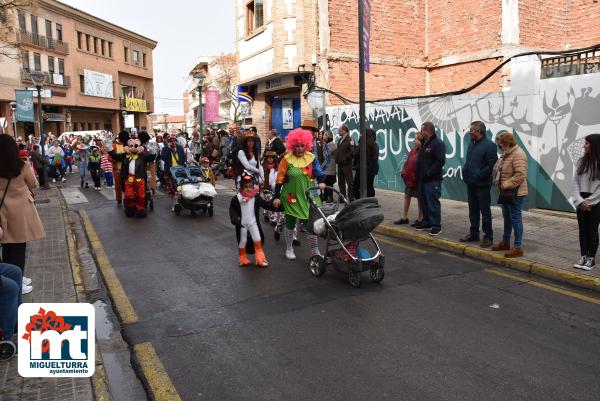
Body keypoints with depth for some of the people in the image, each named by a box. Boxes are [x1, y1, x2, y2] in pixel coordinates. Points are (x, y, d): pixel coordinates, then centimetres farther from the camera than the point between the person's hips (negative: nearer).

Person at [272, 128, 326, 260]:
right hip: (291, 197, -2)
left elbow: (318, 172, -3)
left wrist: (321, 181, -25)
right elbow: (280, 179, -8)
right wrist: (277, 196, -10)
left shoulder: (311, 158, -1)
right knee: (290, 223, 13)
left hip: (308, 197, 2)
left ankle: (315, 250, 18)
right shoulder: (287, 159, -9)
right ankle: (289, 248, 32)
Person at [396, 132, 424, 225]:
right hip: (410, 177, 9)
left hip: (418, 178, -9)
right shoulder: (414, 149, 6)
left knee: (419, 198, 5)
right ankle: (404, 217, 27)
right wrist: (405, 172, 5)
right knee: (407, 196, 15)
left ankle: (420, 219, 19)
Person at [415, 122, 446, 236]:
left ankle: (436, 226, 0)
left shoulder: (438, 143, -12)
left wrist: (429, 173, -20)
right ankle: (426, 222, 25)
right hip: (422, 179, 9)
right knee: (424, 203, 15)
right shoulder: (424, 143, 17)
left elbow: (440, 161, -21)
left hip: (433, 180, -9)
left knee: (433, 203, -6)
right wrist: (419, 174, 12)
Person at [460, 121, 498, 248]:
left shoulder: (489, 145, -13)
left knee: (485, 211, 0)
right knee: (473, 210, 16)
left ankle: (488, 237, 9)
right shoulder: (472, 143, 13)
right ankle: (474, 234, 27)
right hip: (471, 183, 8)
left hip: (482, 185, -8)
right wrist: (465, 172, 7)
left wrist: (478, 176, -19)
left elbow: (491, 165, -19)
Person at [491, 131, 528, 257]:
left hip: (515, 193, -10)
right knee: (507, 217, 19)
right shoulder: (506, 154, 12)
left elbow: (520, 175, -26)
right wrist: (497, 182, 6)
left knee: (515, 218, -4)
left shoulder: (518, 154, -19)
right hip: (506, 192, 10)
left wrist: (505, 185, -21)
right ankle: (505, 242, 32)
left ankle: (518, 247, 3)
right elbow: (498, 170, 22)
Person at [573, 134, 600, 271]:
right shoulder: (581, 161, 6)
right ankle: (583, 256, 19)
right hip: (581, 202, 4)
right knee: (582, 230, 9)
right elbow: (575, 182, 2)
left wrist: (589, 202, -13)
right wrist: (579, 200, -9)